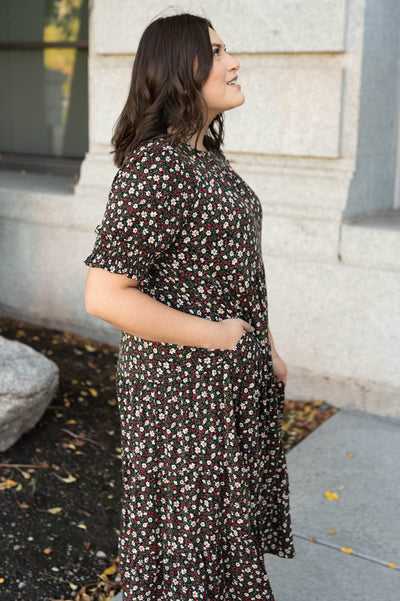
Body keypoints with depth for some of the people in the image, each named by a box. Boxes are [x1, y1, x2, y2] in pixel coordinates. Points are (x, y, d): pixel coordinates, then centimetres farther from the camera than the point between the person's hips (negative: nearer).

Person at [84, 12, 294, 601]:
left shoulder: (208, 157, 7)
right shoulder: (155, 167, -22)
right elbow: (104, 295, -27)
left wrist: (266, 350, 15)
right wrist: (214, 335, -20)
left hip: (236, 382, 9)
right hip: (181, 386, -9)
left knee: (230, 521, 24)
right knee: (187, 530, 10)